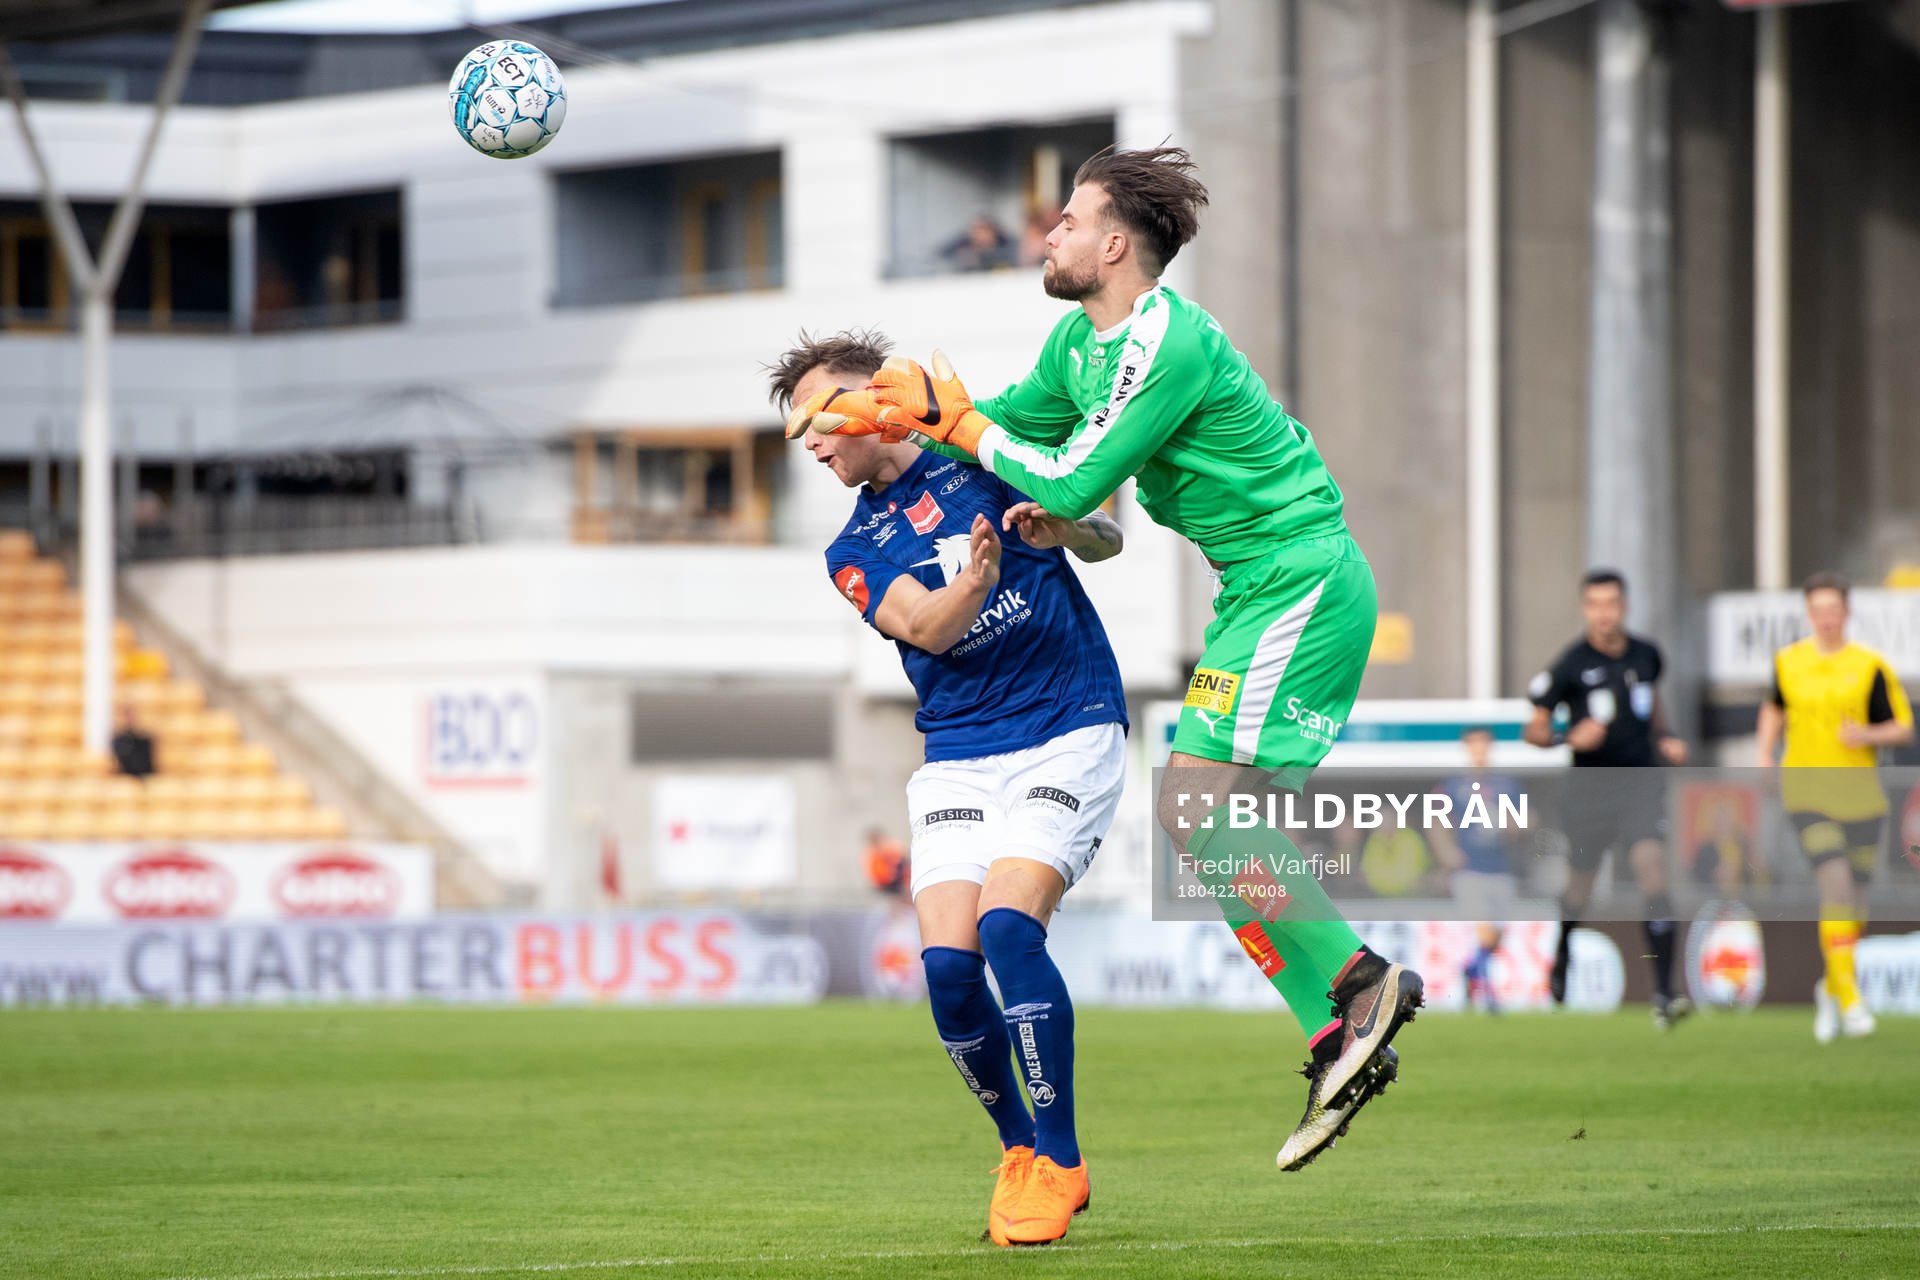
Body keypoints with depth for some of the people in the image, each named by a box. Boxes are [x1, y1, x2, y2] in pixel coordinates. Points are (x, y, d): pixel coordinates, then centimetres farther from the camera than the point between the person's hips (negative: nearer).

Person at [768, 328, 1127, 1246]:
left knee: (1007, 925, -23)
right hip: (957, 756, 4)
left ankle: (1059, 1162, -12)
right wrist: (978, 577, -31)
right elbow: (927, 627, -9)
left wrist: (1062, 526, -19)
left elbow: (1106, 540, 4)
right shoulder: (854, 553, 10)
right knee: (948, 960, -14)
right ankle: (1018, 1151, 8)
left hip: (1070, 733, -4)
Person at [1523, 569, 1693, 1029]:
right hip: (1590, 785, -1)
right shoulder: (1571, 664, -8)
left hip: (1642, 782, 1)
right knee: (1581, 882, 10)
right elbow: (1534, 729, -4)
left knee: (1653, 869, -16)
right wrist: (1569, 737, -22)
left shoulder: (1646, 655, 3)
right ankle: (1562, 955, 46)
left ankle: (1663, 995, -21)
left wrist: (1664, 740, 9)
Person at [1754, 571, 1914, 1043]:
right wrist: (1765, 758, 10)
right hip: (1808, 794, -1)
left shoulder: (1870, 667, -2)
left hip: (1860, 794, 1)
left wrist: (1868, 735, -19)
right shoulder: (1788, 662, 4)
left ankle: (1831, 986, 32)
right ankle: (1849, 999, -16)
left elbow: (1903, 728, 0)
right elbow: (1774, 709, 23)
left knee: (1855, 900, 7)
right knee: (1836, 886, -17)